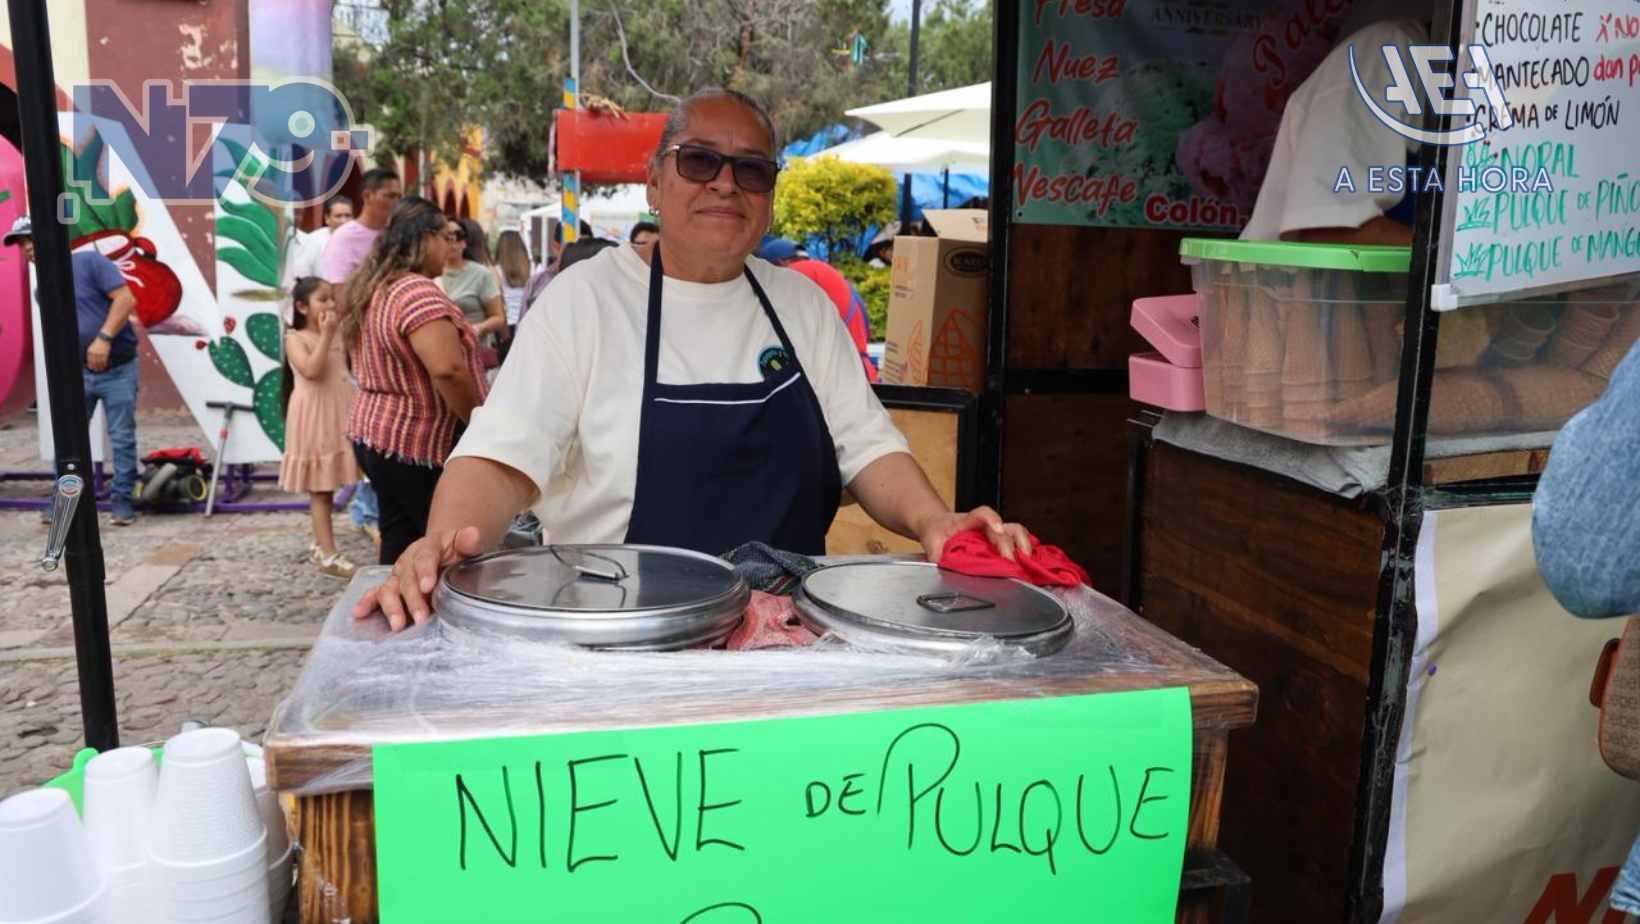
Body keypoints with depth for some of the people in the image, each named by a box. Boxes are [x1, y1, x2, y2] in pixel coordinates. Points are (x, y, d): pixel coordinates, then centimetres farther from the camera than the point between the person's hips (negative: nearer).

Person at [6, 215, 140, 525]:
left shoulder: (90, 262, -8)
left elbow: (126, 299, -17)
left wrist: (104, 338, -24)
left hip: (118, 369, -6)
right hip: (78, 372, 6)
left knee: (122, 438, 0)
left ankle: (122, 499, 9)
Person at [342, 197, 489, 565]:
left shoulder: (372, 289, 11)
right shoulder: (418, 292, -20)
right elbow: (448, 369, -31)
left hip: (374, 435, 9)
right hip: (419, 445, -9)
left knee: (400, 544, 15)